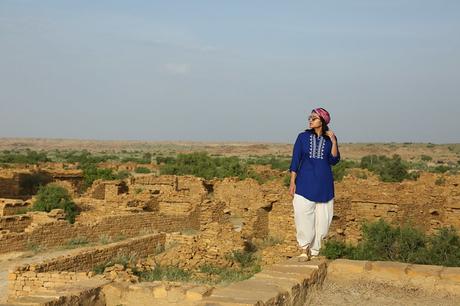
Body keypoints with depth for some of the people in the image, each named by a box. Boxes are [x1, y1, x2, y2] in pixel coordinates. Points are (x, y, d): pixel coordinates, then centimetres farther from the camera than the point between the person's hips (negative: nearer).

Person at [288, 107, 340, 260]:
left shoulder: (330, 139, 5)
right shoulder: (303, 137, 3)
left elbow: (334, 160, -3)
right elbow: (295, 160, 2)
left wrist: (333, 142, -12)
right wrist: (292, 182, -3)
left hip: (324, 185, 1)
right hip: (305, 183, -1)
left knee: (322, 219, 2)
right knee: (303, 215, -10)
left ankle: (314, 251, 13)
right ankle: (305, 248, 5)